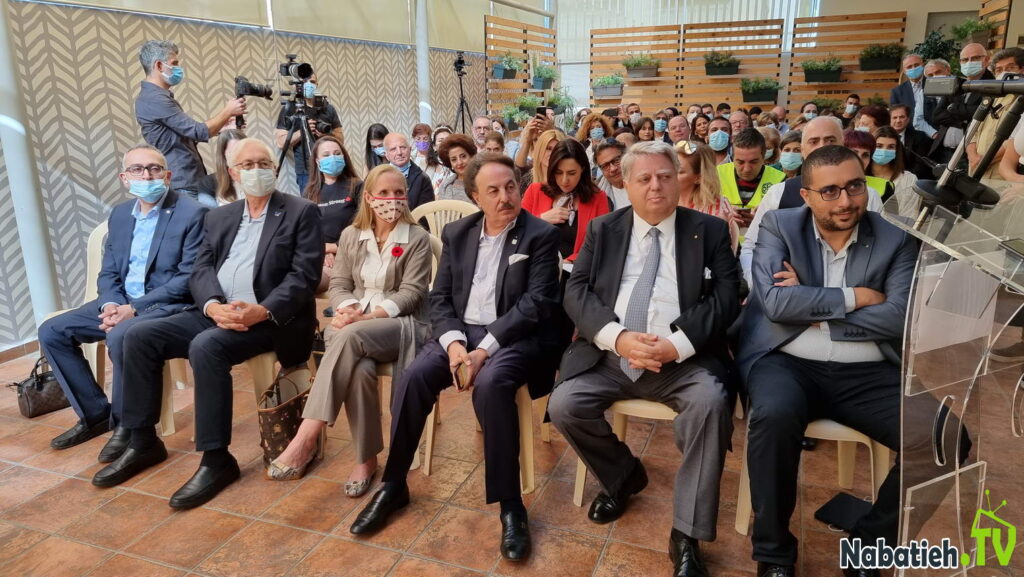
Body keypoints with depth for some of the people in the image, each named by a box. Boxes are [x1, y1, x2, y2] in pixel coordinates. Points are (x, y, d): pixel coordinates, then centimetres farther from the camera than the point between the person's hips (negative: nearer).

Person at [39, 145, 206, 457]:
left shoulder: (191, 213, -11)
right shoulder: (119, 214, 12)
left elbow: (189, 278, -16)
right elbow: (108, 273, 13)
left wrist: (135, 308, -20)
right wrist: (110, 304, -9)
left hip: (169, 305, -8)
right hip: (121, 302, 8)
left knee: (121, 336, -33)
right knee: (51, 331, -2)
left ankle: (126, 424, -10)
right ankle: (95, 413, 9)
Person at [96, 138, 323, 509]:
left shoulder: (301, 212, 0)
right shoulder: (219, 217, 18)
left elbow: (303, 276, -10)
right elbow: (200, 270, 8)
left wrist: (262, 311, -26)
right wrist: (213, 306, -15)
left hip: (270, 319, -7)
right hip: (215, 314, 7)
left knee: (206, 346, -32)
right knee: (140, 337, -7)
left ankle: (217, 459, -20)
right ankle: (143, 442, 7)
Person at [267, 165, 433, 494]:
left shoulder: (417, 238, 1)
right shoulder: (351, 235, 13)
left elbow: (410, 293, -8)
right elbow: (338, 285, 10)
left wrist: (367, 318, -21)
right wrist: (349, 309, -14)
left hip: (402, 325, -3)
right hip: (354, 323, 3)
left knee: (350, 337, -36)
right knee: (360, 368, -33)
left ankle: (306, 439, -34)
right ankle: (366, 458, -17)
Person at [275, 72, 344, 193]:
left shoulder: (328, 108, 12)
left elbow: (341, 139, 12)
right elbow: (281, 142, -2)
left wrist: (328, 134, -8)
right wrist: (303, 131, -14)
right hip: (307, 172, -3)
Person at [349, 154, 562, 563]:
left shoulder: (541, 235, -3)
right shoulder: (456, 234, 11)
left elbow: (537, 304, -12)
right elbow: (440, 299, 7)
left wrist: (486, 348, -21)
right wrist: (454, 342, -13)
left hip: (513, 337, -4)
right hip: (461, 332, 4)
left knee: (490, 384, -34)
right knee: (413, 378, -22)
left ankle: (510, 504, -21)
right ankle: (393, 486, -3)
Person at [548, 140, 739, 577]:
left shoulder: (710, 230, 8)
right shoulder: (603, 230, 11)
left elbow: (726, 297, -2)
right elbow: (576, 292, 1)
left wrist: (677, 345, -18)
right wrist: (618, 338, -17)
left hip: (684, 359, -1)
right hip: (610, 354, 2)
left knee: (711, 401, -30)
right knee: (563, 405, -19)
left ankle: (687, 535, -15)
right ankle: (624, 474, 12)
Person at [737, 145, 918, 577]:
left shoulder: (896, 240, 7)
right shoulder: (778, 226, 3)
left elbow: (900, 317, -6)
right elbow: (777, 303, -11)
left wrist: (814, 309, -9)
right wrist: (854, 297, -6)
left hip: (867, 374, 3)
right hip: (788, 362, -2)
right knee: (776, 415, -36)